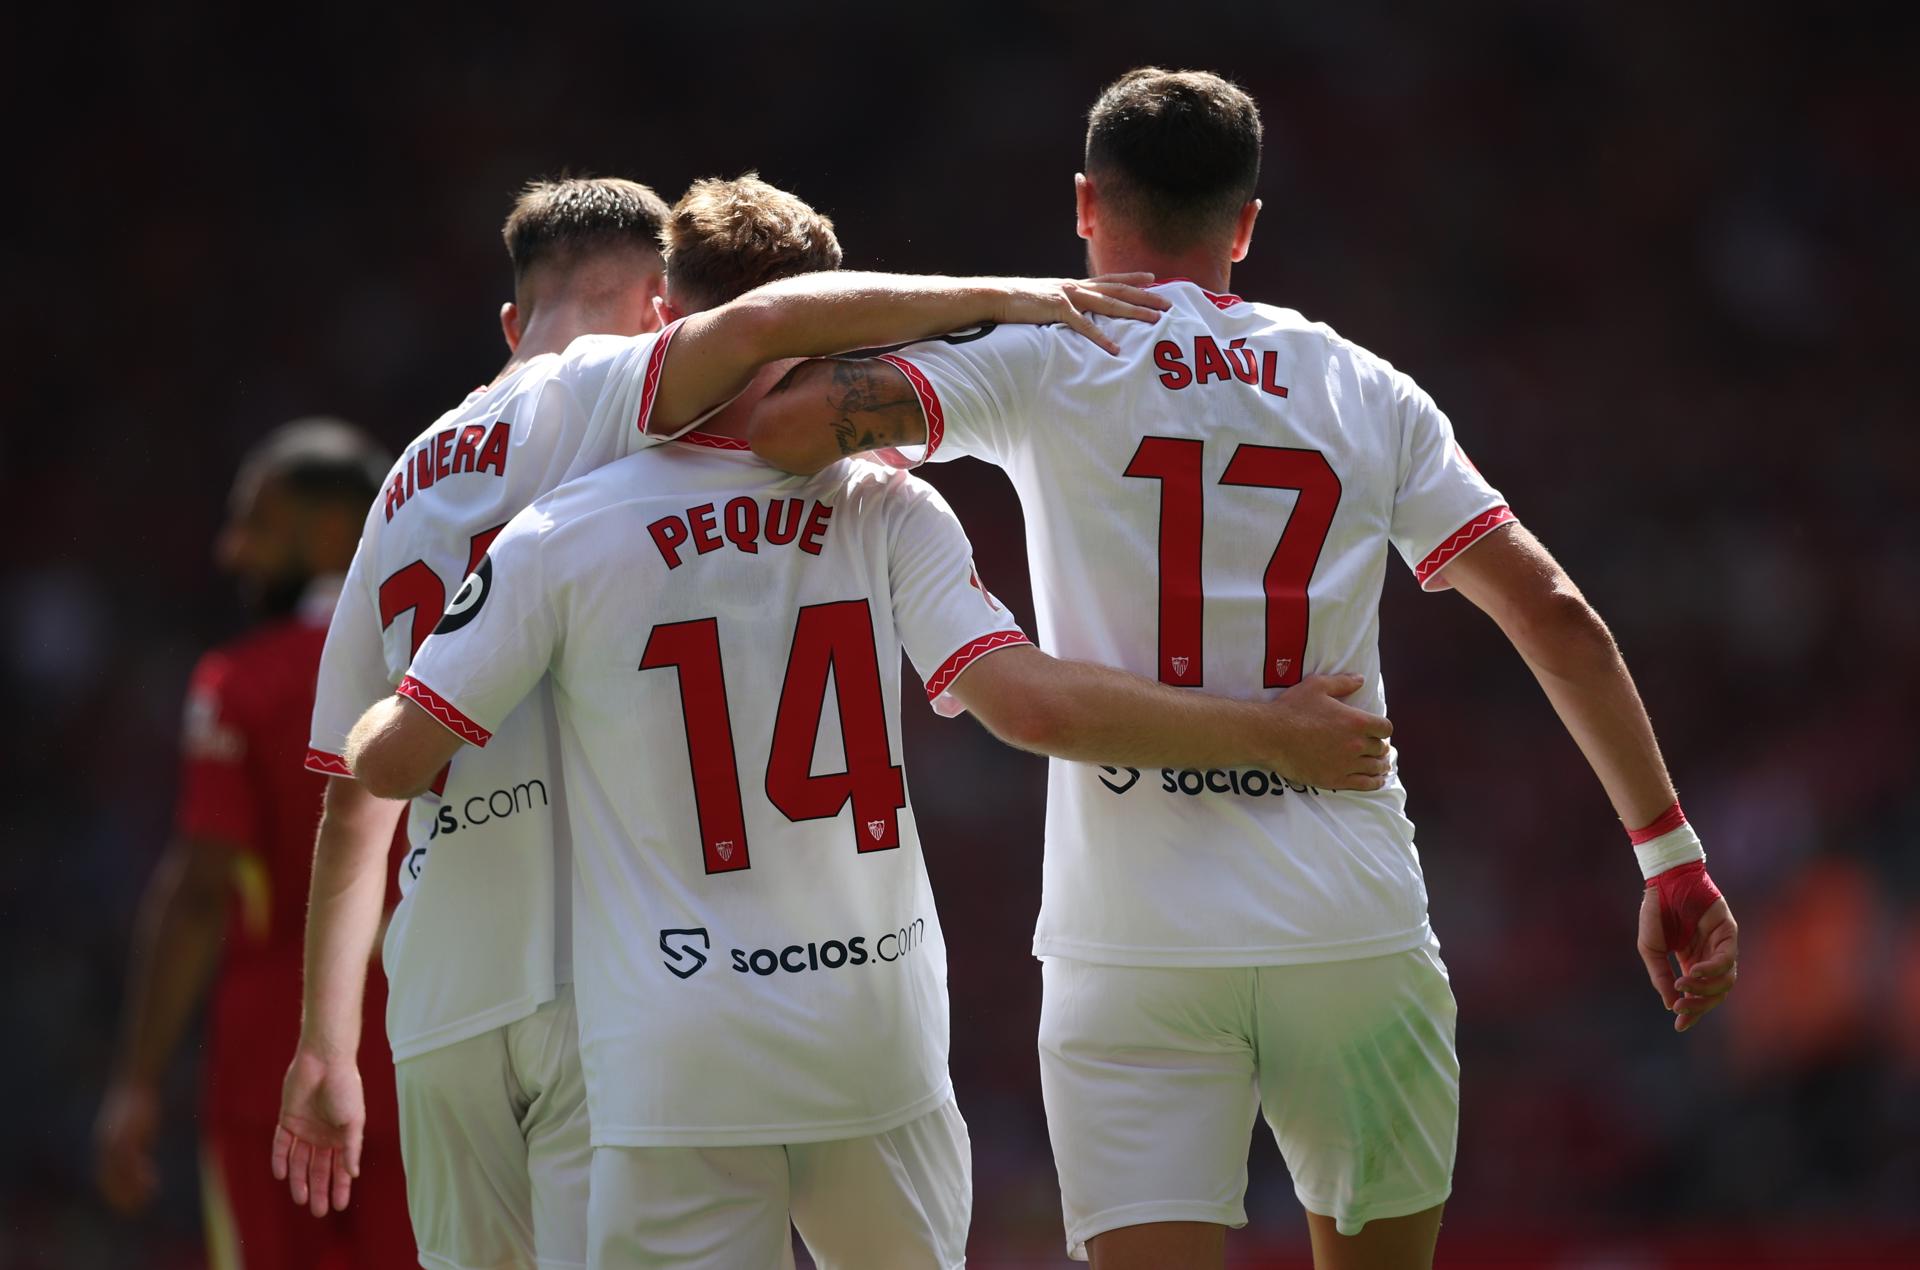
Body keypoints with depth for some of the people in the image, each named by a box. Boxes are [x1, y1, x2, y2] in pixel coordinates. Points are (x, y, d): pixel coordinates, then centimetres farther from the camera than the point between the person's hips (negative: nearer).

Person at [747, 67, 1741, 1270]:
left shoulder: (1044, 361, 2)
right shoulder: (1365, 391, 11)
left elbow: (795, 420, -12)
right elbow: (1557, 617, 7)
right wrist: (1672, 855, 12)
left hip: (1129, 941, -2)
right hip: (1357, 931, 2)